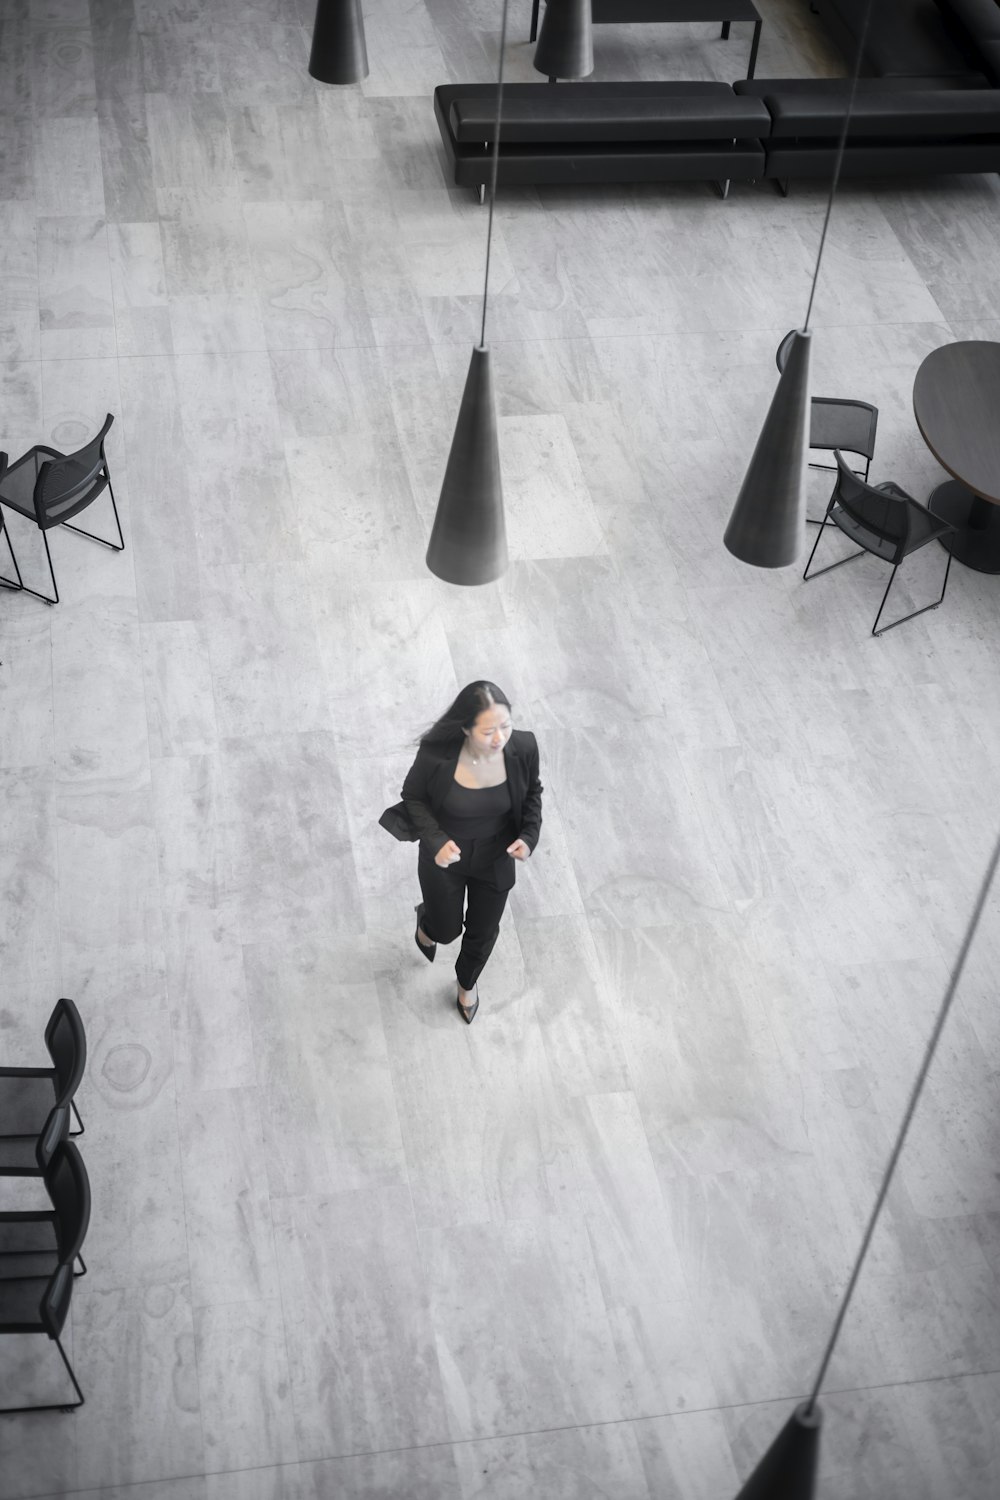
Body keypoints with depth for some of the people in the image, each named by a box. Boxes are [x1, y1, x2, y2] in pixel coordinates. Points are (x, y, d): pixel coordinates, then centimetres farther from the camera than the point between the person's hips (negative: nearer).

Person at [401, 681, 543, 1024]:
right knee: (446, 930, 20)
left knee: (483, 931, 25)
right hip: (445, 857, -2)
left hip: (496, 859, 2)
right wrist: (436, 841, -29)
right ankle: (426, 920, 60)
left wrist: (529, 836, -22)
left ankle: (467, 982, 59)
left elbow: (531, 794, -5)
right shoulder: (437, 753, -33)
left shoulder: (523, 748, -27)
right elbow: (413, 796, -14)